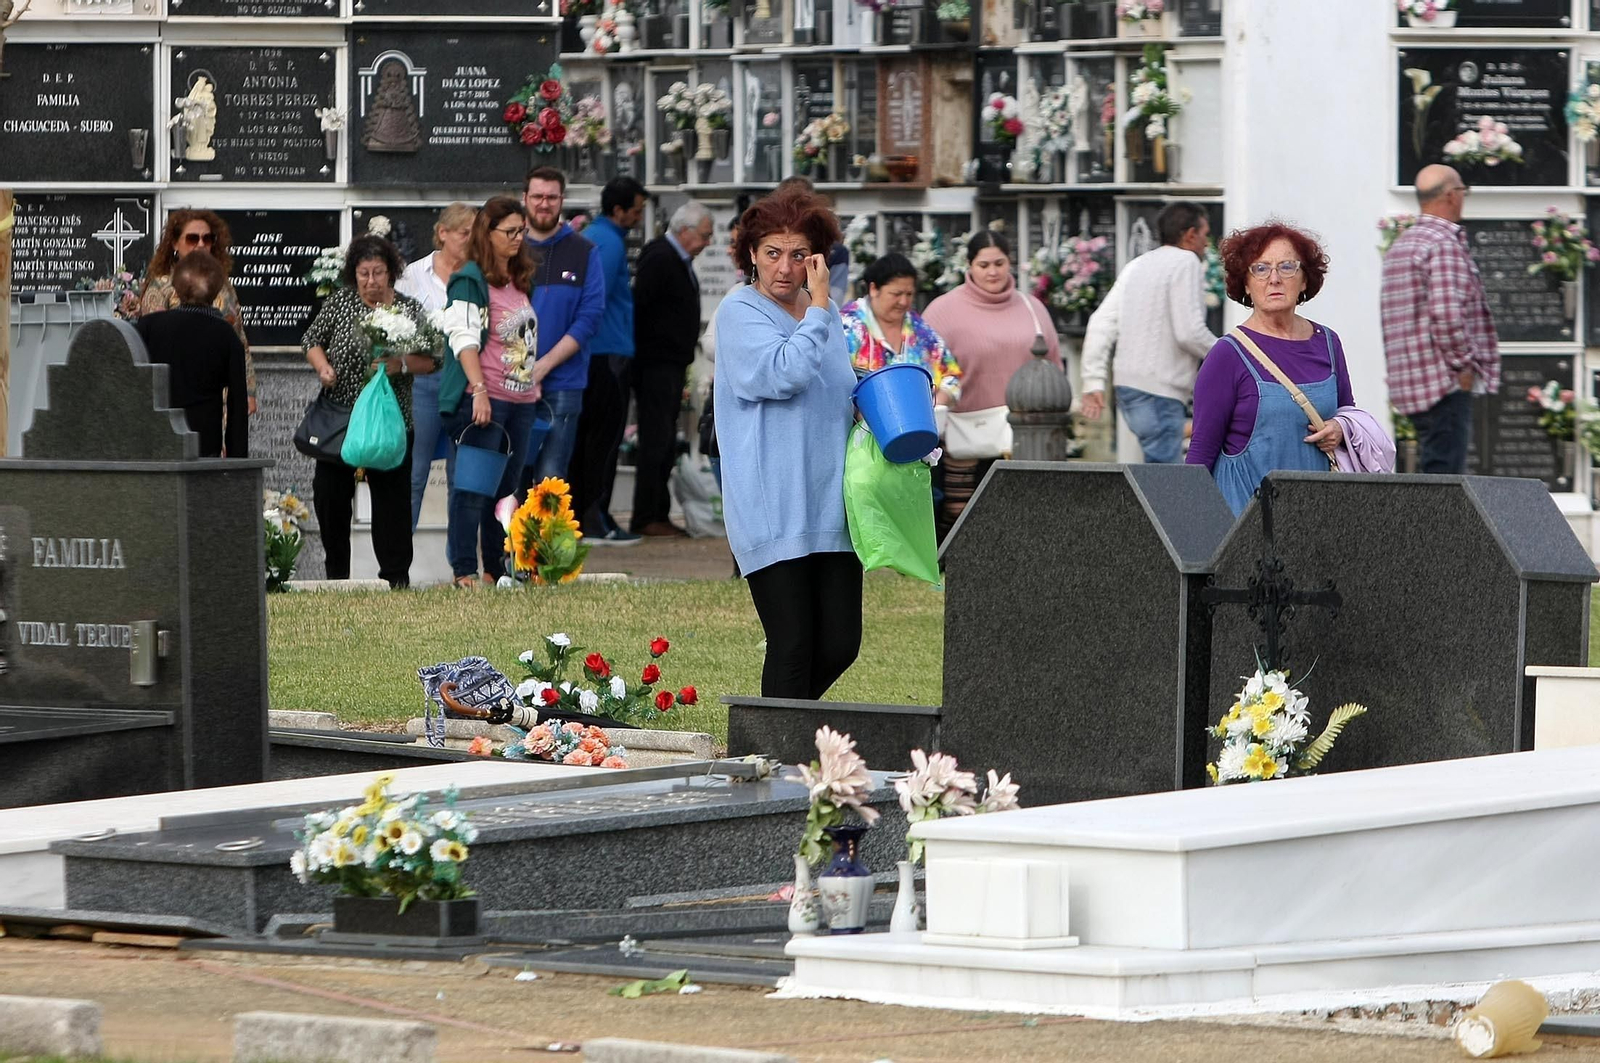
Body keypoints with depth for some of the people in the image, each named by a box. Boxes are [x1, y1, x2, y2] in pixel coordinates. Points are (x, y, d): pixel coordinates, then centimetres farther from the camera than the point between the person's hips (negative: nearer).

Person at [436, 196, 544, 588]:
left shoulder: (521, 280, 18)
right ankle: (463, 570, -6)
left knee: (507, 486, 9)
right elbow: (464, 338, -15)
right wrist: (479, 390, -24)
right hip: (482, 398, -8)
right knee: (473, 485, -7)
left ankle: (498, 567, 14)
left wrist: (535, 384, 22)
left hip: (521, 399, 8)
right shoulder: (470, 280, -7)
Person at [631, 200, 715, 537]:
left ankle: (658, 516, 16)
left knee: (665, 444, 12)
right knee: (657, 441, -10)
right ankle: (645, 519, -8)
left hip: (671, 366, 10)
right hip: (657, 366, -10)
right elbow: (640, 306, -20)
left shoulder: (678, 260, 16)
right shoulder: (659, 259, -15)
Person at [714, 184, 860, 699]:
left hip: (830, 502, 6)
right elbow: (784, 372, -21)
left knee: (840, 643, 3)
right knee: (793, 645, -9)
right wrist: (818, 306, -10)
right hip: (773, 514, -6)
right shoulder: (740, 313, -4)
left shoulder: (827, 313, 16)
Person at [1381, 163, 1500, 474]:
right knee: (1445, 473, -10)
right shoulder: (1444, 246, -13)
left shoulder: (1400, 246, 18)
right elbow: (1447, 314, -24)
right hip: (1445, 381, -10)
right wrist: (1463, 364, -14)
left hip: (1409, 379, 10)